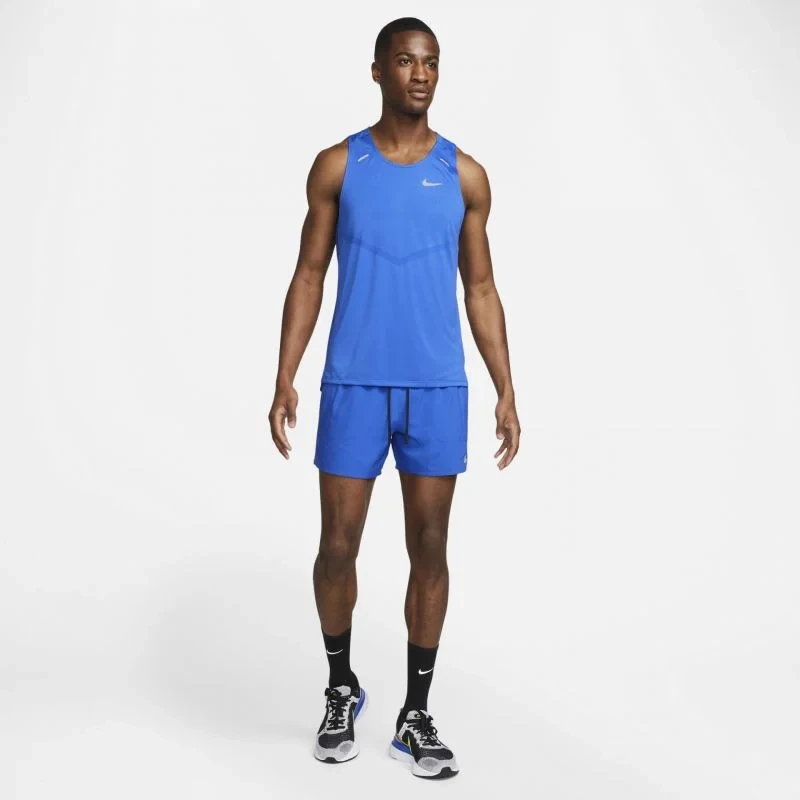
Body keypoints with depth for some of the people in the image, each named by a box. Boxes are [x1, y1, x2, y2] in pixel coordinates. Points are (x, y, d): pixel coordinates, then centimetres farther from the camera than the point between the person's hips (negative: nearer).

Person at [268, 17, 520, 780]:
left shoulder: (465, 175, 6)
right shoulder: (336, 165, 3)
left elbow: (480, 289, 8)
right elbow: (308, 277, 4)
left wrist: (506, 391, 1)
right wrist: (284, 381, -5)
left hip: (438, 386, 1)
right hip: (352, 382, -1)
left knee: (429, 548, 3)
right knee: (338, 545, 2)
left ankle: (415, 715, 17)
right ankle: (341, 690, 27)